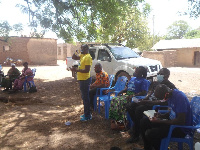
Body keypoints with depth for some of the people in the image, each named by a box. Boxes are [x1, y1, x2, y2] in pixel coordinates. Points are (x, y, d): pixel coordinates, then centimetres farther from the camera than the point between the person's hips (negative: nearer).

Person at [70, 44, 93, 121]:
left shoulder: (88, 57, -18)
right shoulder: (82, 56, 12)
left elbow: (87, 70, -25)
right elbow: (74, 57, 23)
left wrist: (76, 70, -23)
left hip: (85, 80, -10)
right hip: (82, 79, 10)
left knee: (86, 97, -4)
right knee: (84, 97, 17)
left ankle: (87, 116, 6)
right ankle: (86, 113, 29)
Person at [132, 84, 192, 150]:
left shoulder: (180, 97, -25)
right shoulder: (170, 94, 3)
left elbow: (180, 121, -28)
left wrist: (160, 121, -22)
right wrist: (162, 116, -2)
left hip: (181, 128, -9)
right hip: (172, 121, 9)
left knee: (150, 134, -25)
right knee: (144, 121, 5)